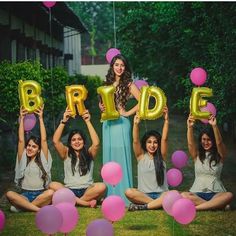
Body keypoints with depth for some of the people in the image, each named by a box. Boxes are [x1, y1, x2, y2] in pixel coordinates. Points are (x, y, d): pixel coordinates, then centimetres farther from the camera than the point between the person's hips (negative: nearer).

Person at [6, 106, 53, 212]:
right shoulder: (23, 159, 12)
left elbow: (44, 140, 1)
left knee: (51, 193, -35)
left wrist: (41, 118, -1)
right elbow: (21, 140, 4)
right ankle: (39, 209, -37)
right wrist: (22, 119, 2)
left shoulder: (43, 159, 9)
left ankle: (21, 206, -26)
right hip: (24, 195, 1)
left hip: (41, 195, -1)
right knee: (9, 194, -30)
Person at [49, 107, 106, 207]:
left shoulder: (89, 153, 9)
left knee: (102, 187, -31)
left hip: (87, 190, -1)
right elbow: (55, 140, -6)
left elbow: (96, 143, -13)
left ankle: (74, 201, -20)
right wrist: (64, 121, -9)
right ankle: (86, 202, -29)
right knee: (53, 185, -29)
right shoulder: (66, 153, 11)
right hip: (69, 191, 1)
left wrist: (87, 121, -12)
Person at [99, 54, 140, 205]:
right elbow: (102, 102, 22)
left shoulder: (128, 84, -2)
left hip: (121, 123, -6)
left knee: (121, 156, -6)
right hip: (107, 123, 6)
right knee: (108, 157, 7)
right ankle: (110, 194, 14)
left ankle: (123, 194, -1)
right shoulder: (107, 84, 15)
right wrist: (102, 108, 0)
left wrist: (128, 113, -9)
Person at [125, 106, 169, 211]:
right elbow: (135, 141, -9)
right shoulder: (141, 156, 7)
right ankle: (158, 203, -24)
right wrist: (136, 124, -24)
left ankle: (143, 206, -25)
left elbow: (164, 139, -6)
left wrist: (166, 120, -18)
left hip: (161, 195, 0)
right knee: (129, 192, -31)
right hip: (143, 194, 0)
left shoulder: (161, 156, 7)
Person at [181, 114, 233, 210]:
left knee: (229, 195, -35)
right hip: (197, 193, 1)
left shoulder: (219, 155, 7)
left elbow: (219, 143, -13)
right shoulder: (197, 155, 10)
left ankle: (196, 207, -33)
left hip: (215, 193, -1)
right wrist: (190, 127, -28)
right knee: (184, 195, -33)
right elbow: (190, 143, -9)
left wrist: (214, 126, -31)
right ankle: (216, 205, -28)